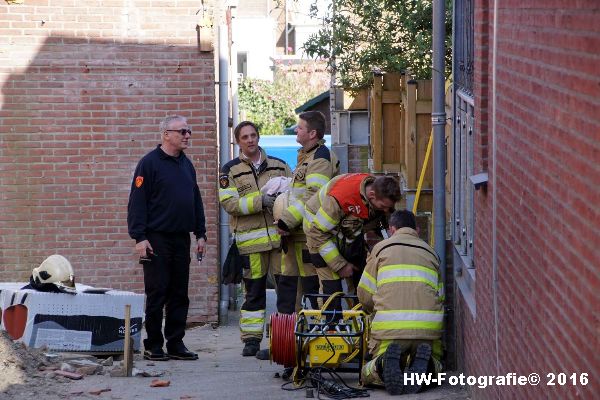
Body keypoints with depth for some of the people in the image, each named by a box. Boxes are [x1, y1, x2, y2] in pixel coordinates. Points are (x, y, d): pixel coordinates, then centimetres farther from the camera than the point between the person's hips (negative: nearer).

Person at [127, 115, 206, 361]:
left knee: (179, 294, 8)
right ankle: (153, 347, 4)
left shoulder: (186, 165, 14)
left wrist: (200, 234, 15)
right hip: (157, 238, -7)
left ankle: (176, 344, 14)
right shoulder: (150, 163, -7)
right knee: (157, 294, -3)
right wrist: (139, 237, -17)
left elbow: (196, 200, 21)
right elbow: (137, 201, -11)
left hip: (181, 238, 7)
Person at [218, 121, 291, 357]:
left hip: (280, 234, 2)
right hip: (250, 238, -2)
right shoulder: (231, 171, 7)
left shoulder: (279, 166, 16)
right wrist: (260, 201, -16)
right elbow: (229, 203, -6)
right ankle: (251, 339, 6)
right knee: (254, 291, 0)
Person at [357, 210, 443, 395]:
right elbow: (440, 296, 19)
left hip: (389, 329, -1)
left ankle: (383, 364, -19)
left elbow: (365, 295, 11)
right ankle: (423, 364, -11)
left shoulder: (381, 248, 14)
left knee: (368, 374, 18)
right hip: (428, 329, 1)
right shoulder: (430, 251, 22)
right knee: (435, 365, 26)